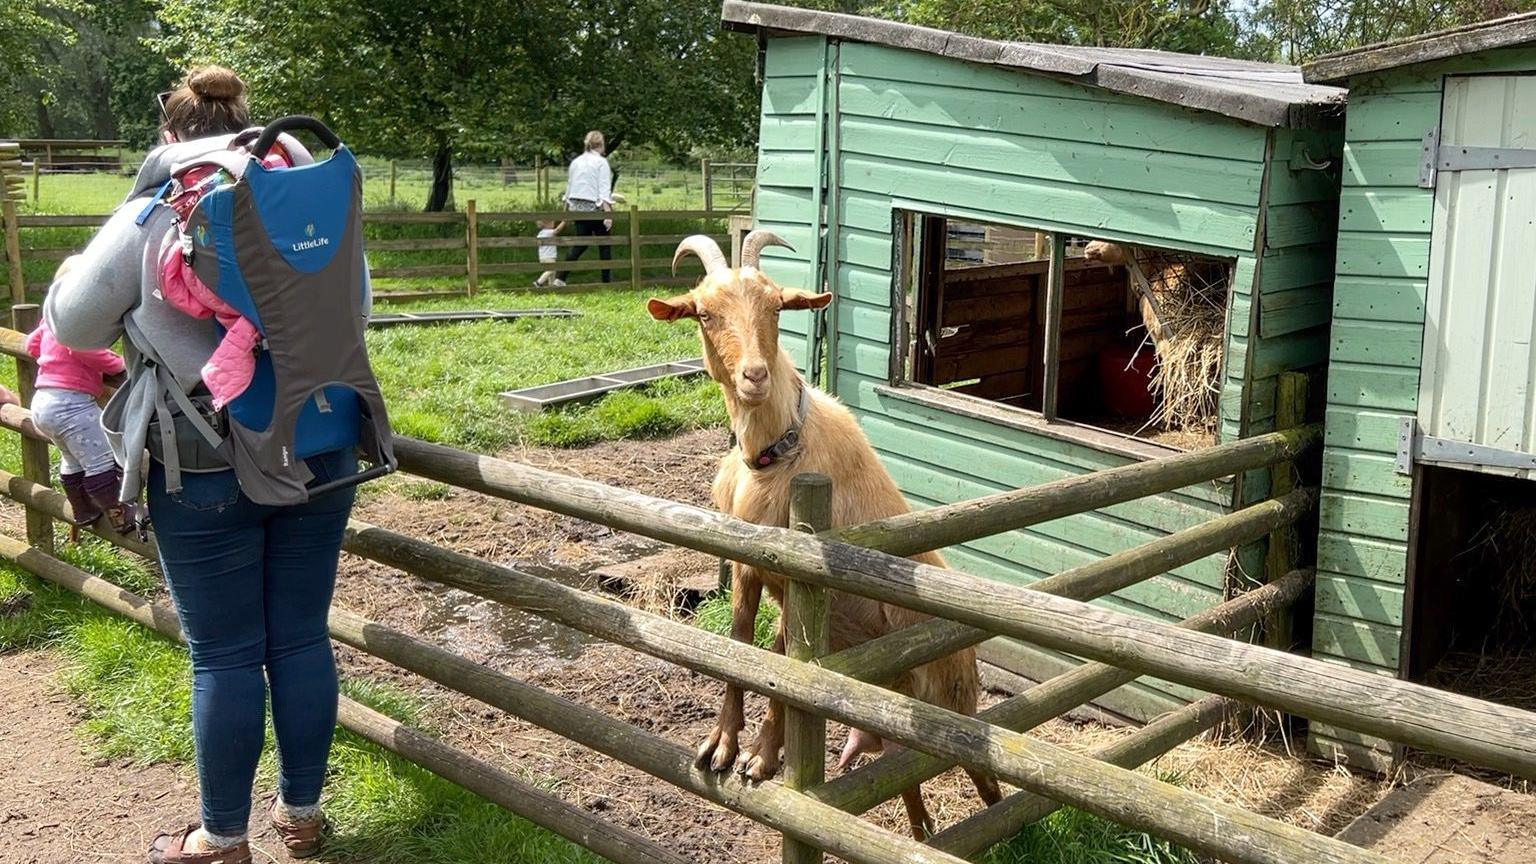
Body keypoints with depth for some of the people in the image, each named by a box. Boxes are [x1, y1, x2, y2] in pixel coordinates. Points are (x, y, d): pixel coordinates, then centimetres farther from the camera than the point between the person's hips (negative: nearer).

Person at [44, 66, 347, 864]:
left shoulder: (149, 218, -6)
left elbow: (71, 325, 0)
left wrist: (82, 268, 19)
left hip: (207, 470, -3)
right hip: (319, 454, 4)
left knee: (226, 656, 6)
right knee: (302, 639, 13)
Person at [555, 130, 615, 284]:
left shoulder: (575, 162, 11)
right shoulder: (601, 162, -7)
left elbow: (569, 187, 17)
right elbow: (604, 191, -15)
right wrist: (608, 214, -18)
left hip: (577, 208, 6)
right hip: (595, 208, -6)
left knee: (580, 245, 10)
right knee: (605, 245, 7)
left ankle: (560, 276, -4)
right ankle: (606, 281, 10)